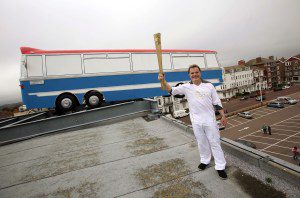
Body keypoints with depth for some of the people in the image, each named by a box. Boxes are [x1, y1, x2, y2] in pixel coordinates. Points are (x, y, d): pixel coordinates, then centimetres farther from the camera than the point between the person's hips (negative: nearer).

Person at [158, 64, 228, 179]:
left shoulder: (209, 86, -2)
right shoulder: (186, 87, -2)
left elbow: (217, 102, 3)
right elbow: (172, 91, -10)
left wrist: (223, 116, 2)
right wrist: (163, 81, -25)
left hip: (210, 119, -1)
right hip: (196, 121, 1)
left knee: (215, 142, 7)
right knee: (201, 142, 17)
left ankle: (220, 167, 22)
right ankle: (205, 161, 39)